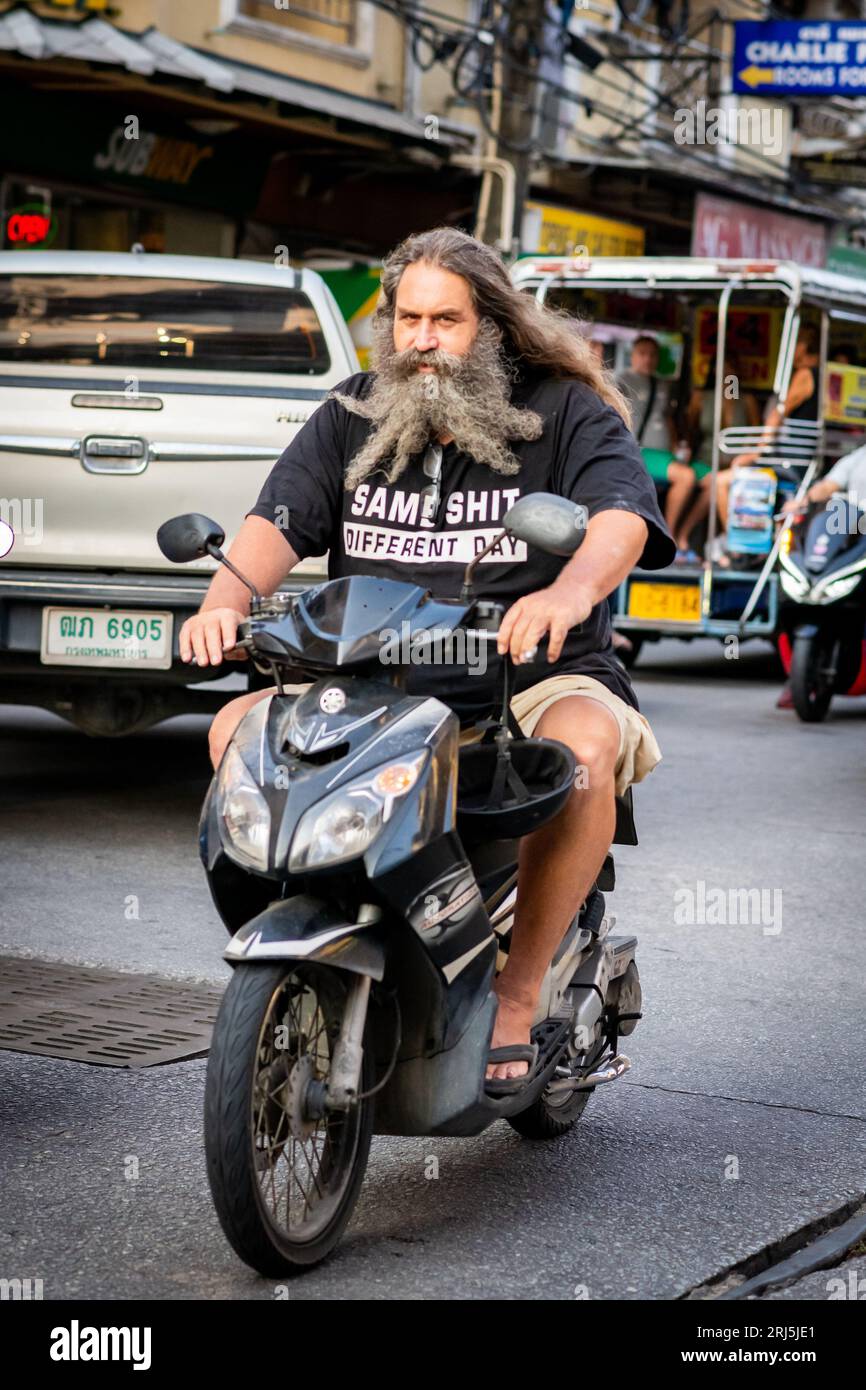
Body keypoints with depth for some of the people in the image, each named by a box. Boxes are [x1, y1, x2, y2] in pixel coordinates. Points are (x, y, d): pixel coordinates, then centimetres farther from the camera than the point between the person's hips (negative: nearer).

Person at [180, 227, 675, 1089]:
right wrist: (224, 603, -26)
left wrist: (569, 594, -42)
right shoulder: (349, 419, 11)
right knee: (237, 729, -18)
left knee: (583, 743, -36)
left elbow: (620, 518, -18)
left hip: (532, 687, -3)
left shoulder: (566, 412, 0)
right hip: (376, 696, 3)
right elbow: (277, 521, -2)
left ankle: (518, 993, -24)